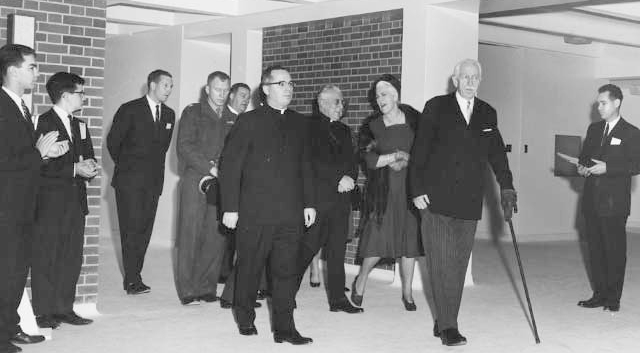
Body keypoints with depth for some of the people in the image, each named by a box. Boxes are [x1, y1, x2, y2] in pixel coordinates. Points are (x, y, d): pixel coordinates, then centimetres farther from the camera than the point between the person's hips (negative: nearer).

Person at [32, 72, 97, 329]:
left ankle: (65, 309, 18)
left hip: (75, 201, 8)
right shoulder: (44, 122, -8)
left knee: (72, 258, 9)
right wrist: (74, 168, -20)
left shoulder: (80, 126, 17)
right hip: (50, 202, -7)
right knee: (46, 257, -1)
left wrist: (90, 166, -4)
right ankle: (43, 312, 6)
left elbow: (88, 158, 19)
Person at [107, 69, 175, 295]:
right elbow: (113, 142, 1)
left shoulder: (169, 115, 12)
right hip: (129, 180, -5)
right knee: (132, 229, -7)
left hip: (153, 181, 5)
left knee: (145, 230, 4)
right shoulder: (130, 110, -4)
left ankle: (132, 278, 11)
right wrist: (124, 166, 7)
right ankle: (133, 280, -4)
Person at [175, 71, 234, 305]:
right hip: (196, 181, -3)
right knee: (190, 235, -4)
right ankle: (187, 290, 2)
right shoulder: (192, 113, 6)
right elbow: (184, 146, -4)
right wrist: (210, 168, -12)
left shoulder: (233, 120, 17)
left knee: (217, 236, -1)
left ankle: (206, 287, 9)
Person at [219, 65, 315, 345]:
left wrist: (308, 203, 11)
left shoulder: (299, 123, 13)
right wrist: (230, 208, -9)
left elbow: (305, 166, 18)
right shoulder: (249, 121, -1)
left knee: (286, 270, 2)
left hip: (290, 214, 4)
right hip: (255, 212, -3)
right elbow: (230, 166, -4)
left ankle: (284, 328, 8)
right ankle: (245, 319, 27)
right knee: (249, 268, 8)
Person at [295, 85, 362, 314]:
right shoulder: (309, 126, -1)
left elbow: (351, 162, 16)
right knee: (307, 248, -5)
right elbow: (313, 161, -12)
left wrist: (350, 178, -5)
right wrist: (339, 178, -16)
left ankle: (338, 299, 11)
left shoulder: (343, 131, 21)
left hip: (341, 197, 6)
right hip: (316, 197, -6)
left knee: (337, 250, 7)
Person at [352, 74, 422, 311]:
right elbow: (370, 160, -8)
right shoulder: (371, 125, 2)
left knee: (409, 241, 4)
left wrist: (400, 162, -10)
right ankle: (360, 281, 20)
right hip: (383, 191, -1)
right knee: (378, 241, -5)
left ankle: (407, 292, 17)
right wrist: (400, 155, -9)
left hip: (410, 189, 1)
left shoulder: (414, 120, 3)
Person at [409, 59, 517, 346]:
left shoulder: (487, 114, 13)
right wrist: (418, 190, -8)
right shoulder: (436, 107, 2)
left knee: (459, 265, 6)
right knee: (441, 263, -4)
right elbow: (419, 151, -1)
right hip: (436, 199, -4)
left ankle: (444, 323, 15)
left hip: (469, 203, 4)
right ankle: (447, 326, 1)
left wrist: (506, 187, 7)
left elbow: (496, 152, 16)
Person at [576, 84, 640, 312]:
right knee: (595, 249, 9)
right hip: (592, 201, 6)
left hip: (614, 203, -6)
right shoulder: (594, 129, 15)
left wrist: (607, 168, -18)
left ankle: (613, 298, 8)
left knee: (615, 250, -1)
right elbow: (584, 155, 23)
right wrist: (582, 167, 1)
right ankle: (599, 295, 18)